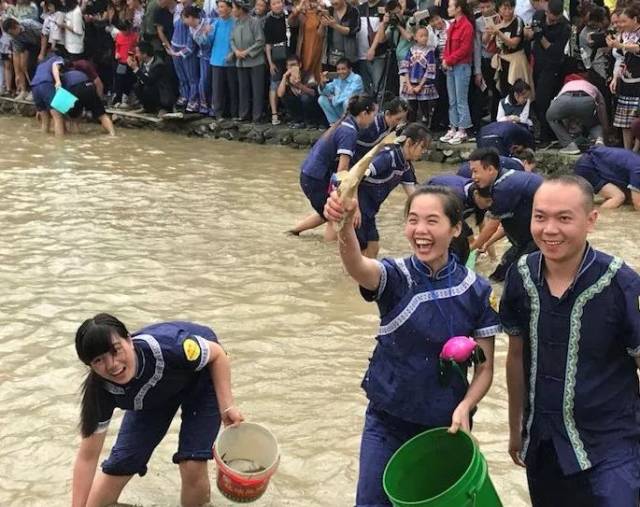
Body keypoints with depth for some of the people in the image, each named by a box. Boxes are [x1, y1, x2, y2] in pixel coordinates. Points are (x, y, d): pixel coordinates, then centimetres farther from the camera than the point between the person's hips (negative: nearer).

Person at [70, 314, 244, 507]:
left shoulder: (164, 348, -43)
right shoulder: (103, 389, -31)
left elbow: (217, 354, -22)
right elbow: (88, 456, -22)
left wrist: (227, 406, -27)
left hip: (202, 376, -3)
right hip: (154, 394, 3)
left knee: (192, 465, -15)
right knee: (121, 463, 0)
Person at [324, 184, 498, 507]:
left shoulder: (476, 291, -8)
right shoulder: (394, 277, -11)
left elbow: (485, 367, -2)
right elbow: (356, 266, -35)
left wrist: (464, 407, -22)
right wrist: (346, 225, -57)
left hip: (446, 422, 1)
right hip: (387, 420, -1)